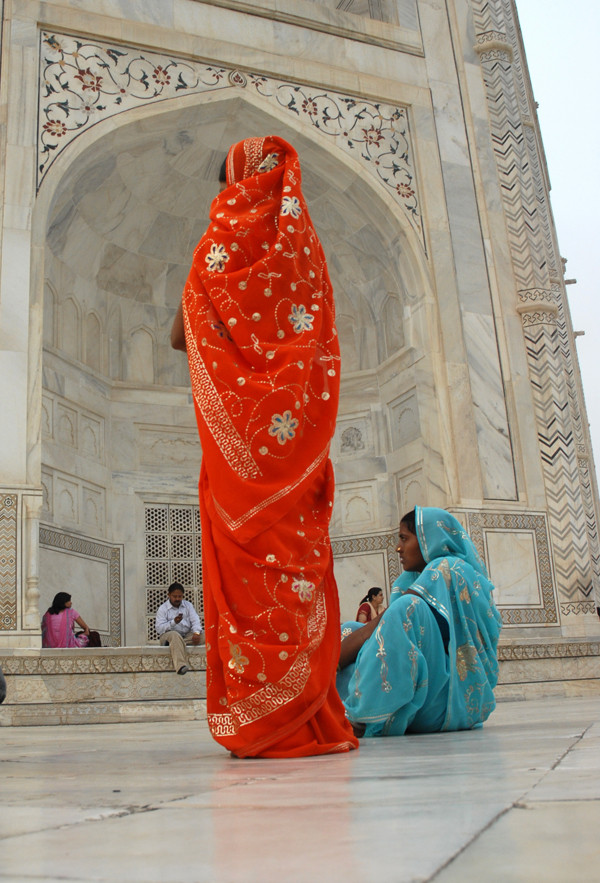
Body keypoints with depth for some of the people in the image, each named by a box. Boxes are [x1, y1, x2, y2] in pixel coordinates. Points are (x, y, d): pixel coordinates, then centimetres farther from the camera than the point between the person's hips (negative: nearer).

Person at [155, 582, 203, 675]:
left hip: (187, 636, 3)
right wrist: (173, 622, -22)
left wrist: (196, 633, -21)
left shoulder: (188, 605, 15)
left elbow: (195, 620, 1)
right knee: (175, 635, -39)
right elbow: (159, 629, -7)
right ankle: (181, 665, -56)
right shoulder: (162, 609, 4)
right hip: (168, 635, -3)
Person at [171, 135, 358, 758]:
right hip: (300, 434, 4)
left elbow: (184, 333, 4)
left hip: (243, 420, -4)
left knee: (250, 549, -6)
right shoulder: (302, 238, 16)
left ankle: (266, 722, -7)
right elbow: (318, 339, 15)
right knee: (300, 549, 2)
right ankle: (312, 718, 3)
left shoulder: (228, 229, 6)